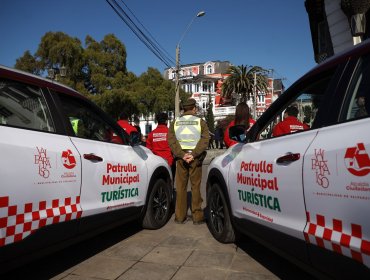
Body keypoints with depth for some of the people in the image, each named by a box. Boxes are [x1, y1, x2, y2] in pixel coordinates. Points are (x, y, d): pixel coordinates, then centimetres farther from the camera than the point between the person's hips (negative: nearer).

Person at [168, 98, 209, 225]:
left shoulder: (175, 122, 7)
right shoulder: (200, 122, 1)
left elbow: (171, 140, -4)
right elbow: (205, 140, -11)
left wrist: (182, 154, -11)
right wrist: (193, 154, -15)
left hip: (181, 157, 2)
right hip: (195, 158, -2)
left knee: (181, 187, 9)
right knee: (195, 187, 5)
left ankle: (180, 216, 13)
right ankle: (197, 216, 8)